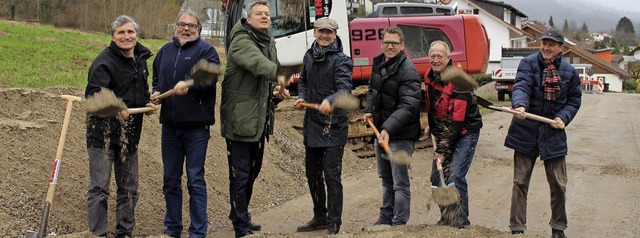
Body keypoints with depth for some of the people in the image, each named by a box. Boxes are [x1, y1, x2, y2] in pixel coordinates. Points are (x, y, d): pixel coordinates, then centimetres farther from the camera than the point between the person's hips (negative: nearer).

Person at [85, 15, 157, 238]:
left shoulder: (141, 59, 11)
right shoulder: (104, 61, -14)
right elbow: (93, 94, -24)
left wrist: (147, 104, 5)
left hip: (129, 134, 7)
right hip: (103, 133, -7)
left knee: (129, 187, 14)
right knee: (99, 186, -5)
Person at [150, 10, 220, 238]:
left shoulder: (205, 50, -1)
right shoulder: (165, 51, 16)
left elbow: (210, 77, -16)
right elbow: (156, 79, 26)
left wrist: (189, 85, -32)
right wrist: (156, 93, 5)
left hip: (196, 125, -5)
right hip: (170, 125, 6)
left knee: (195, 180, -3)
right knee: (170, 179, 11)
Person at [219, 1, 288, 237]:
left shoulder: (269, 42, 14)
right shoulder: (242, 41, -15)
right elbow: (257, 62, -35)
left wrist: (277, 90, 3)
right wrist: (278, 75, -51)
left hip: (260, 118, 9)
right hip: (240, 118, -9)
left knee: (252, 171, 21)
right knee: (240, 175, -5)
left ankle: (239, 215, 37)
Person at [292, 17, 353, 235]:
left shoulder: (340, 60, -11)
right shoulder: (309, 56, 11)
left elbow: (345, 88, -24)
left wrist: (330, 101, -44)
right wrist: (301, 97, 5)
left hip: (333, 126, -8)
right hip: (312, 124, 8)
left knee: (332, 175, -7)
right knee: (312, 173, 16)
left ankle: (334, 223, 3)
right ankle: (320, 217, 31)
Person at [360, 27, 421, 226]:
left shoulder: (408, 71, -19)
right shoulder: (378, 64, 7)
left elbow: (408, 106, -27)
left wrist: (388, 128, -36)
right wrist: (369, 110, 5)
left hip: (401, 135, -9)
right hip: (381, 131, 9)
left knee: (400, 183, -5)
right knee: (386, 179, 21)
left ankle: (399, 223, 2)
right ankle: (386, 217, 34)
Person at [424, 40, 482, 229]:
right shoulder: (429, 77, 0)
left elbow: (456, 121, -26)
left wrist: (443, 150, -26)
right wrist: (431, 127, 23)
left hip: (465, 132, -7)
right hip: (443, 133, 7)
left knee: (455, 178, -16)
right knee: (437, 177, 6)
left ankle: (461, 223, -7)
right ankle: (446, 219, 20)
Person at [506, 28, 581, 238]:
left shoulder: (569, 72, 3)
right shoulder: (528, 64, -5)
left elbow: (574, 100, 11)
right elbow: (521, 87, -21)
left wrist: (563, 118, -8)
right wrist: (520, 105, -41)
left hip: (553, 133, 2)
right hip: (526, 131, -1)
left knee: (558, 184, 5)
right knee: (520, 182, 3)